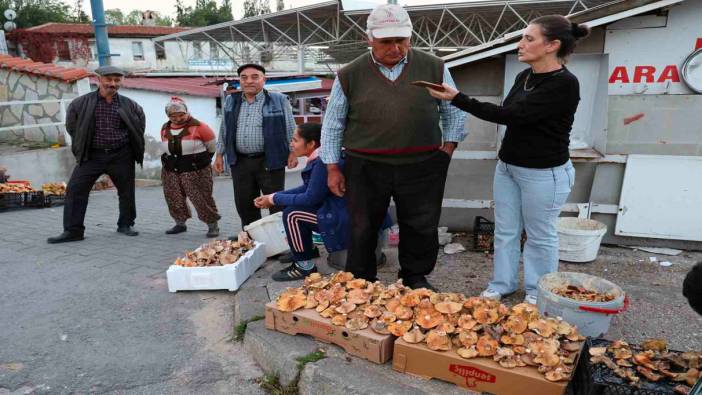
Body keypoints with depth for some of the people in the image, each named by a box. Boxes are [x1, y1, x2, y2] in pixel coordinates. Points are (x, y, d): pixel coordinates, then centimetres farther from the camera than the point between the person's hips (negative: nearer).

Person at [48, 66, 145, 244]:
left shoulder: (129, 105, 0)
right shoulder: (81, 103, -1)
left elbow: (140, 121, 17)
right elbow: (71, 125, 11)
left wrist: (134, 142, 11)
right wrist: (81, 145, 9)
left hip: (121, 156, 0)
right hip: (92, 155, 0)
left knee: (127, 191, 7)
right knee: (75, 190, -5)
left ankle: (126, 224, 26)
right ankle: (72, 230, 2)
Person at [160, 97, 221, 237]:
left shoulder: (198, 126, -10)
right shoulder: (165, 129, 8)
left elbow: (211, 146, 1)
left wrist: (202, 159, 10)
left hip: (196, 171, -5)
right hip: (171, 172, 6)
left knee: (202, 199, -3)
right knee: (174, 199, 10)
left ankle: (212, 225, 8)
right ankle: (180, 223, 27)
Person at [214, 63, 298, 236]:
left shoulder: (278, 100, -1)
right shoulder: (231, 101, 11)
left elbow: (290, 129, 0)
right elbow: (224, 130, 17)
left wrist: (293, 152, -7)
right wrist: (219, 154, 14)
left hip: (270, 161, -4)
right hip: (240, 162, 4)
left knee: (276, 204, 1)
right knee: (244, 205, 10)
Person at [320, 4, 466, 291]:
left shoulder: (434, 68, 3)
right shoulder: (350, 75, 0)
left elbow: (452, 110, 13)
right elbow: (333, 123, 6)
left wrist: (447, 148, 5)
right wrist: (333, 167, 4)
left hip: (422, 167, 1)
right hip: (365, 168, 0)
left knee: (422, 229, 11)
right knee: (363, 230, 9)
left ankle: (415, 277, 34)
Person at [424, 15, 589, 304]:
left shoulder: (564, 84, -20)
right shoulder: (524, 77, 6)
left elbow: (511, 115, -26)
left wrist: (457, 98, -26)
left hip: (544, 173, -7)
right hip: (507, 167, 8)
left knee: (540, 235, 8)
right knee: (505, 230, 14)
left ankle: (538, 292, 27)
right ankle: (501, 284, 29)